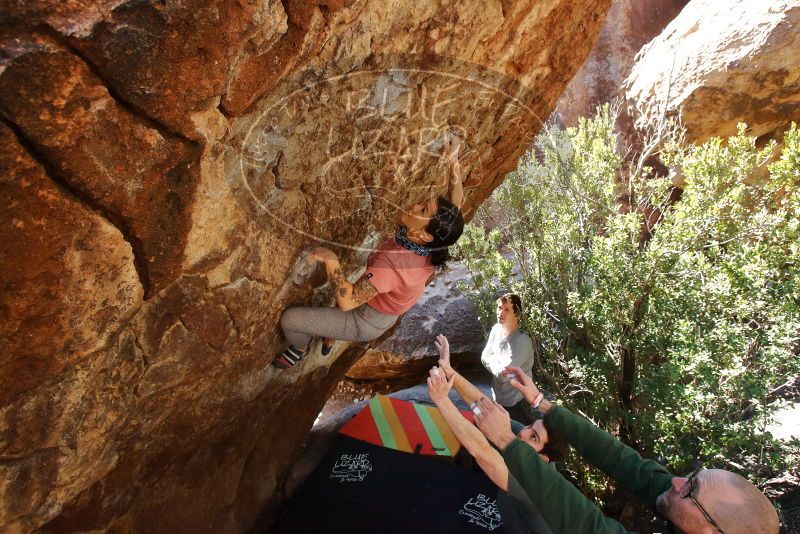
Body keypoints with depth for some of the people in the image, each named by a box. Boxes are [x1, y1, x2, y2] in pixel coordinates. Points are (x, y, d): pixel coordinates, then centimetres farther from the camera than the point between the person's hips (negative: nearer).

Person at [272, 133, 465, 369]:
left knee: (289, 318, -3)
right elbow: (457, 202, -8)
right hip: (386, 315, 8)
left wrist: (331, 260, -36)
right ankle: (330, 338, 53)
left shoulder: (391, 264, -44)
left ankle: (299, 349, 33)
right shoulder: (431, 247, -24)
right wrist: (453, 160, -13)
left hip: (365, 324, -7)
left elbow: (346, 302, -42)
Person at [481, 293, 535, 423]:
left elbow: (503, 374, -29)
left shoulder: (522, 341, -28)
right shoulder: (496, 329, -5)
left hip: (516, 403, -7)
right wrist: (497, 362, -14)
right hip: (497, 399, 7)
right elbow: (484, 357, 5)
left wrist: (492, 359, -11)